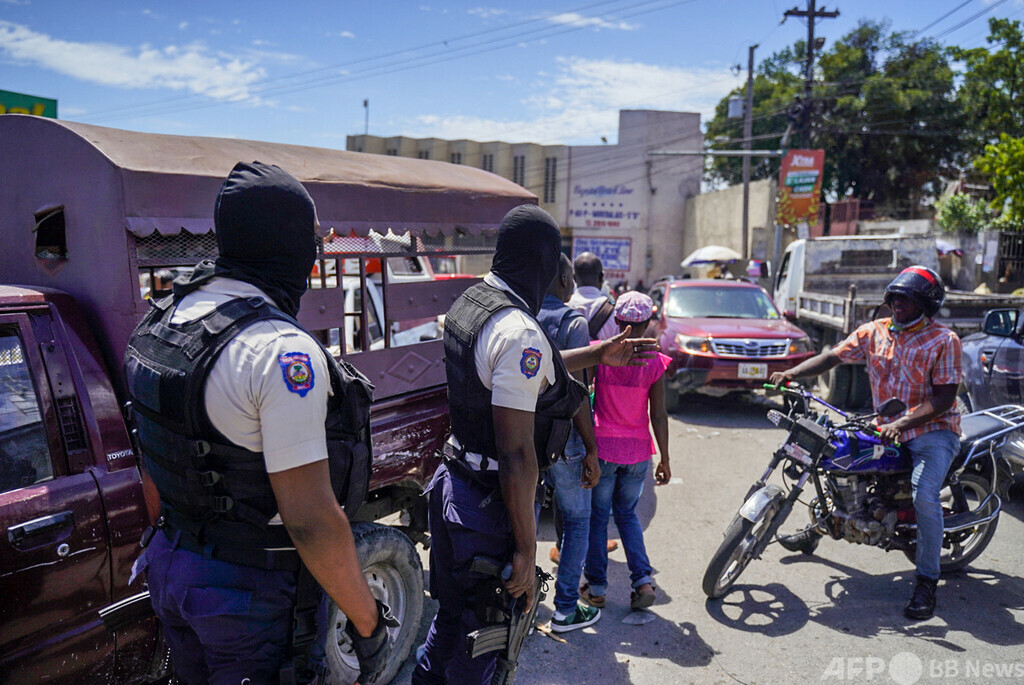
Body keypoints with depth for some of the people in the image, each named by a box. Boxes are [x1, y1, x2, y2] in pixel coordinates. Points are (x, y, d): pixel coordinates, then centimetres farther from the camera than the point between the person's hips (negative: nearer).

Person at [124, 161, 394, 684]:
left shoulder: (161, 319, 0)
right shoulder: (284, 352, -27)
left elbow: (154, 464, 11)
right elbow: (311, 521, -27)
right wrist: (368, 621, -16)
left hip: (166, 567, 8)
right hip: (247, 593, -8)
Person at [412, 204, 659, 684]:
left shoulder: (470, 303, 4)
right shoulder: (519, 332, -26)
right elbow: (516, 453, -26)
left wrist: (599, 355, 26)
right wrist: (526, 550, -19)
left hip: (454, 482, 9)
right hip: (489, 502, -9)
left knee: (453, 613, 26)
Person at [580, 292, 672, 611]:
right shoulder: (654, 362, -8)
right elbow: (658, 415, -5)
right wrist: (664, 459, 4)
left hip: (602, 446, -1)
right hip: (638, 451, 2)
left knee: (597, 517, 13)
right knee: (627, 514, 20)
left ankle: (596, 587, 19)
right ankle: (643, 579, 11)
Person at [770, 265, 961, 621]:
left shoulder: (944, 340, -11)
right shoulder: (874, 332, 3)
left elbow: (943, 398, -17)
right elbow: (833, 356, -3)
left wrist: (901, 424, -30)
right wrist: (791, 373, -19)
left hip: (933, 430, -6)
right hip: (886, 427, 6)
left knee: (925, 497, -25)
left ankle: (927, 581, -9)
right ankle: (816, 530, 24)